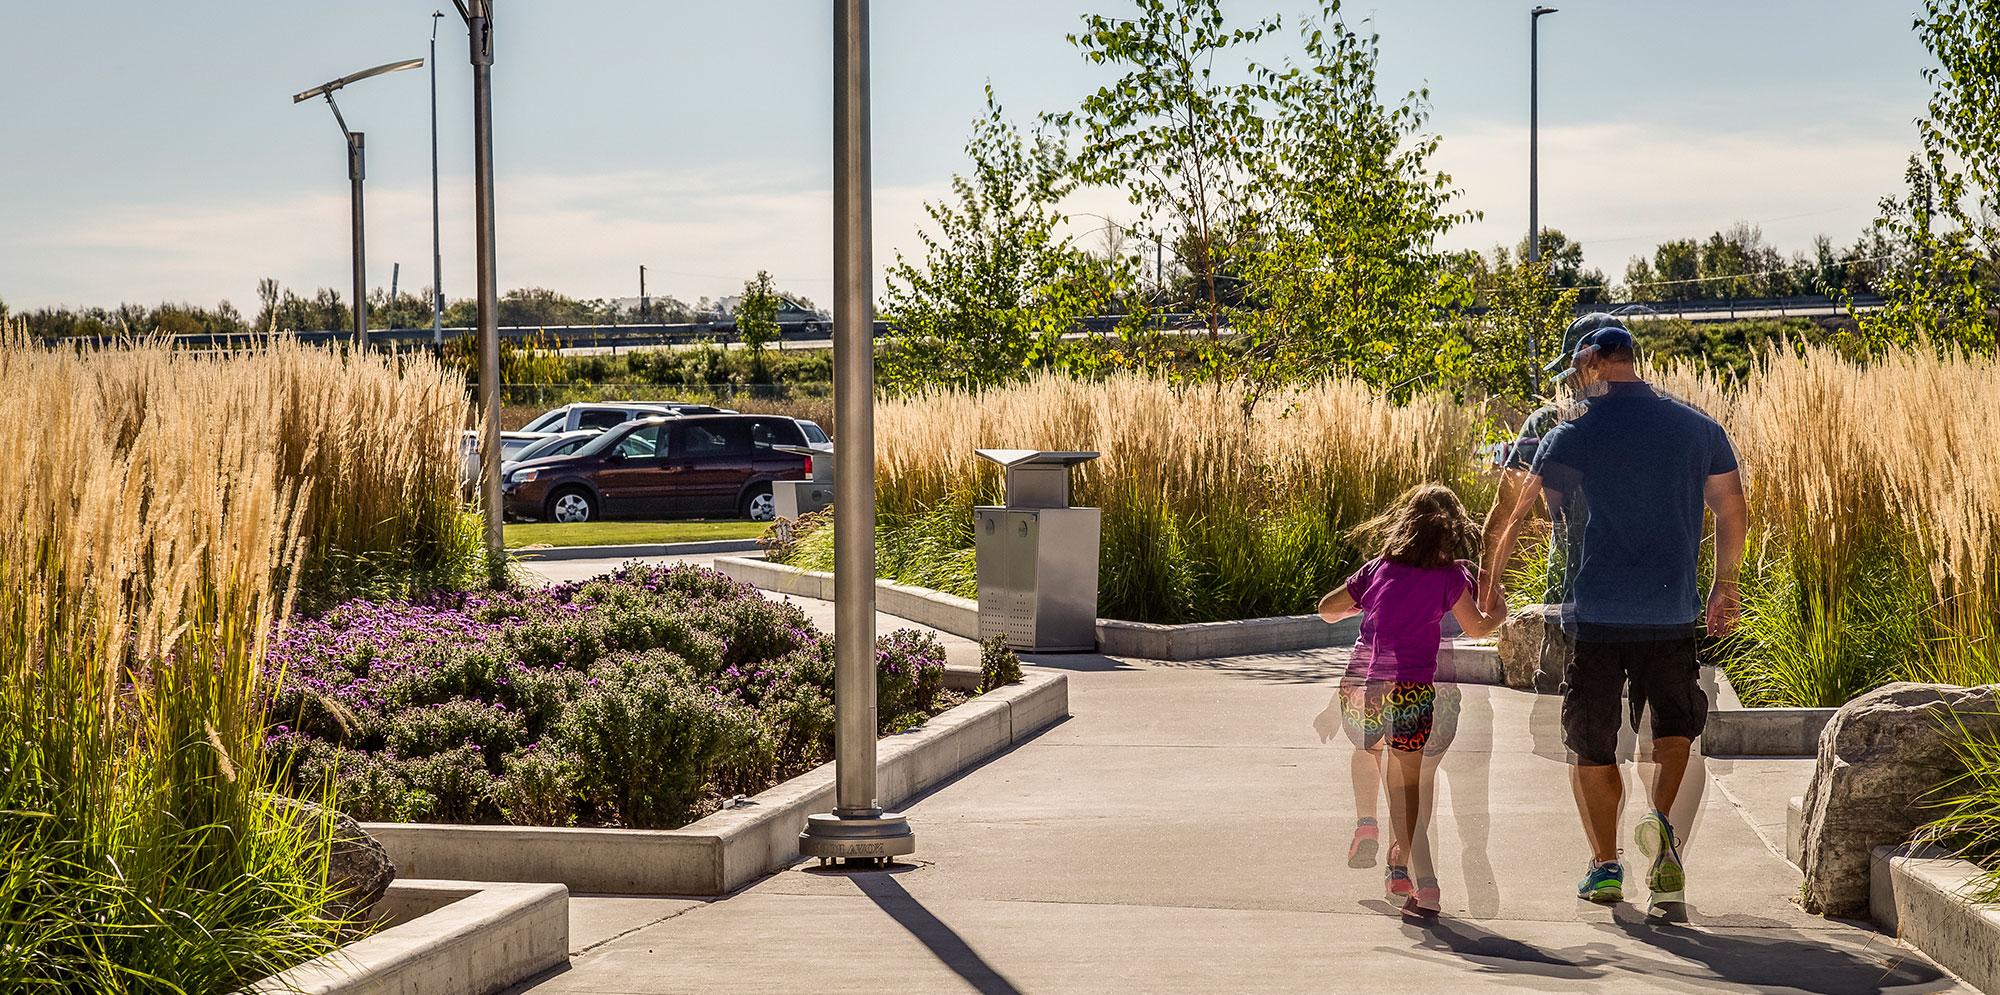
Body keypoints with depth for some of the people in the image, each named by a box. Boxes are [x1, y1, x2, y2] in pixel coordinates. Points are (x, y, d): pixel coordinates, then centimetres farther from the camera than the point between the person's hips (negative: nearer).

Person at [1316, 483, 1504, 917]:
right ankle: (1402, 863, -1)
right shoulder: (1450, 575, 2)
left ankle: (1365, 825, 22)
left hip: (1359, 685, 3)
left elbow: (1327, 609, 19)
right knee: (1408, 779, 9)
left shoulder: (1377, 569, 12)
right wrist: (1497, 614, 29)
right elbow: (1477, 627, 9)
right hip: (1411, 690, -3)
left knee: (1366, 750, 33)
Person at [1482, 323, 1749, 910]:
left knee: (1591, 744, 11)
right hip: (1672, 613, 2)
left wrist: (1490, 581, 15)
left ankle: (1605, 866, 10)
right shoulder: (1699, 428, 5)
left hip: (1595, 616, -2)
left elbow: (1516, 515, 1)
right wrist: (1726, 586, 23)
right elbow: (1733, 513, 10)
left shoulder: (1572, 436, -4)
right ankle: (1662, 821, -9)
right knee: (1675, 726, 17)